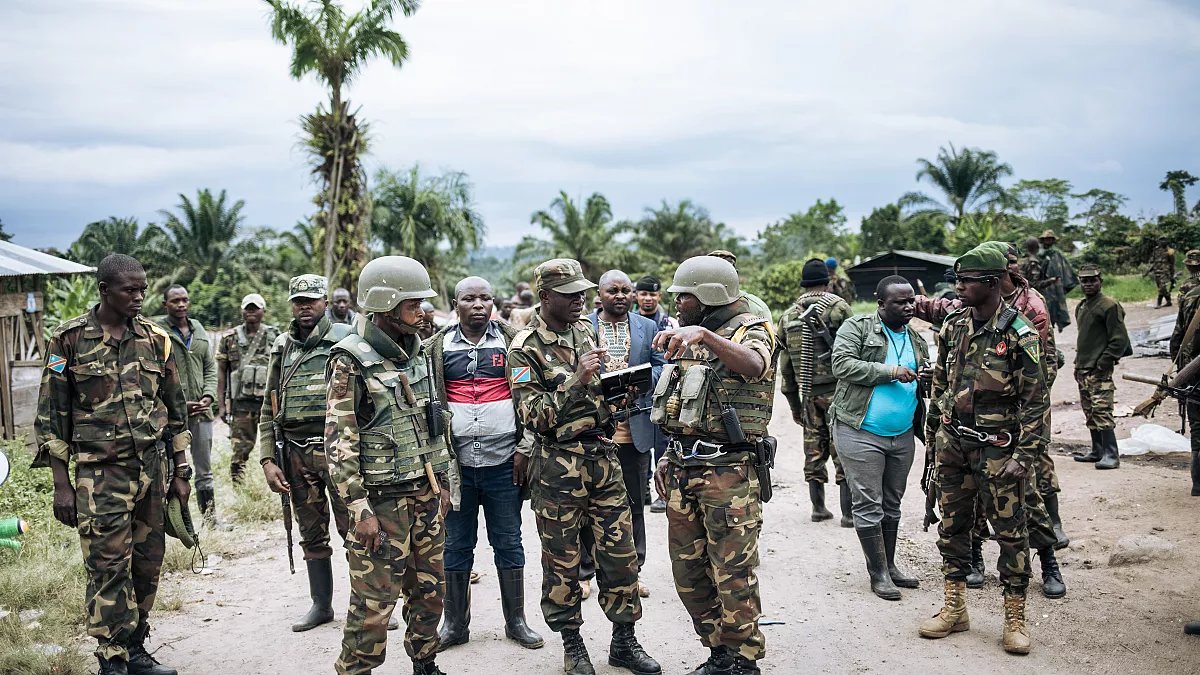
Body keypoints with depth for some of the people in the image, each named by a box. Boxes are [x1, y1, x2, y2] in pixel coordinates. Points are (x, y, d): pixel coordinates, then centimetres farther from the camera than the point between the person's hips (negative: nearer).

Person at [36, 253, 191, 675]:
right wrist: (61, 484, -6)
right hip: (101, 472, -4)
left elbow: (175, 410, 12)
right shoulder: (69, 340, -3)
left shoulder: (156, 339, 6)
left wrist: (180, 472, 9)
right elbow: (52, 416, -2)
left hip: (154, 468, 4)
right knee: (108, 568, -5)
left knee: (148, 564, 9)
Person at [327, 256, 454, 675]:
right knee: (374, 601, -2)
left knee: (429, 590, 15)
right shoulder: (351, 361, -12)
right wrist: (359, 508, -17)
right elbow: (340, 442, -14)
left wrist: (442, 481, 15)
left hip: (427, 494, 7)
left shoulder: (418, 351, 9)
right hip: (383, 499, -7)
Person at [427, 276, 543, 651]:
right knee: (456, 546, 10)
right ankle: (455, 624, 21)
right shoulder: (437, 348, 5)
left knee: (508, 543, 9)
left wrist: (525, 448, -5)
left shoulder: (511, 342, 4)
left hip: (503, 461, -1)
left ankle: (516, 621, 20)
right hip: (455, 463, 1)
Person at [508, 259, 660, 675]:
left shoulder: (586, 331, 10)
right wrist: (577, 381, -24)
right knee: (562, 559, 6)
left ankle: (624, 641, 20)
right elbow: (533, 416, -16)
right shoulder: (525, 349, -9)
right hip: (558, 465, -5)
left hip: (603, 455, 5)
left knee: (621, 551, 7)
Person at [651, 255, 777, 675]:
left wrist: (705, 335, -49)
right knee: (688, 573, 13)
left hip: (728, 471, -8)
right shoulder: (687, 336, 16)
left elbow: (753, 365, -34)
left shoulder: (749, 330, -8)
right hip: (683, 470, 8)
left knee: (733, 574, -3)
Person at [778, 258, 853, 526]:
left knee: (814, 451, 13)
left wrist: (794, 403, 19)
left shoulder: (788, 315, 10)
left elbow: (785, 363, 13)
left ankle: (818, 508, 18)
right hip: (837, 389, -5)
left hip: (808, 393, 5)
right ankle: (848, 512, -1)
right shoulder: (838, 307, -5)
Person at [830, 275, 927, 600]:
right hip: (861, 433, -6)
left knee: (892, 504, 15)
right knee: (869, 505, -2)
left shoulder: (916, 339, 13)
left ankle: (889, 565, 26)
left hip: (903, 435, 6)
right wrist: (890, 371, -20)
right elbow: (842, 365, -19)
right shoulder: (857, 327, -6)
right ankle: (878, 573, 5)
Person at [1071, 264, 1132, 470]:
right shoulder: (1080, 307, 15)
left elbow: (1119, 339, -13)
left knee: (1102, 411, -13)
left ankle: (1111, 455, -11)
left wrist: (1103, 363, -15)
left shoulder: (1109, 306, -10)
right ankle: (1097, 451, 22)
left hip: (1099, 370, -9)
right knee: (1089, 412, 13)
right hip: (1082, 369, 9)